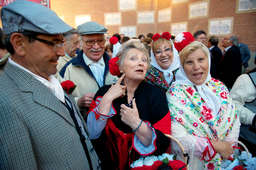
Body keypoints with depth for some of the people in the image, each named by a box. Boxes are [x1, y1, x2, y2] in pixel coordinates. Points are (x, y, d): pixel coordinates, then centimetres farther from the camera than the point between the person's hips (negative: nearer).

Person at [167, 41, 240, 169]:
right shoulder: (175, 93, -11)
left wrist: (228, 146, -7)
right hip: (196, 160, -3)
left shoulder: (219, 87, 5)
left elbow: (234, 120, 8)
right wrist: (216, 146, -15)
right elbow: (178, 137, -16)